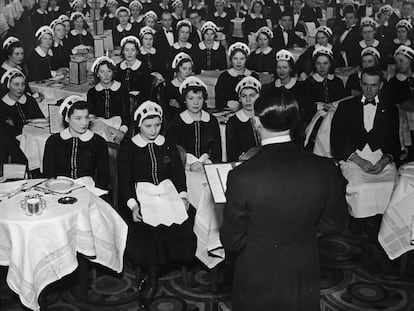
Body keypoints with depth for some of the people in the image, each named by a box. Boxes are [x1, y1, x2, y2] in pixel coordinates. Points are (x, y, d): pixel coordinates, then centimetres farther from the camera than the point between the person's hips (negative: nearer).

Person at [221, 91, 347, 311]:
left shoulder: (241, 177, -25)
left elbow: (231, 241, -14)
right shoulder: (325, 169, -16)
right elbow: (335, 224, -2)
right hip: (305, 281, 2)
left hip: (257, 283, -2)